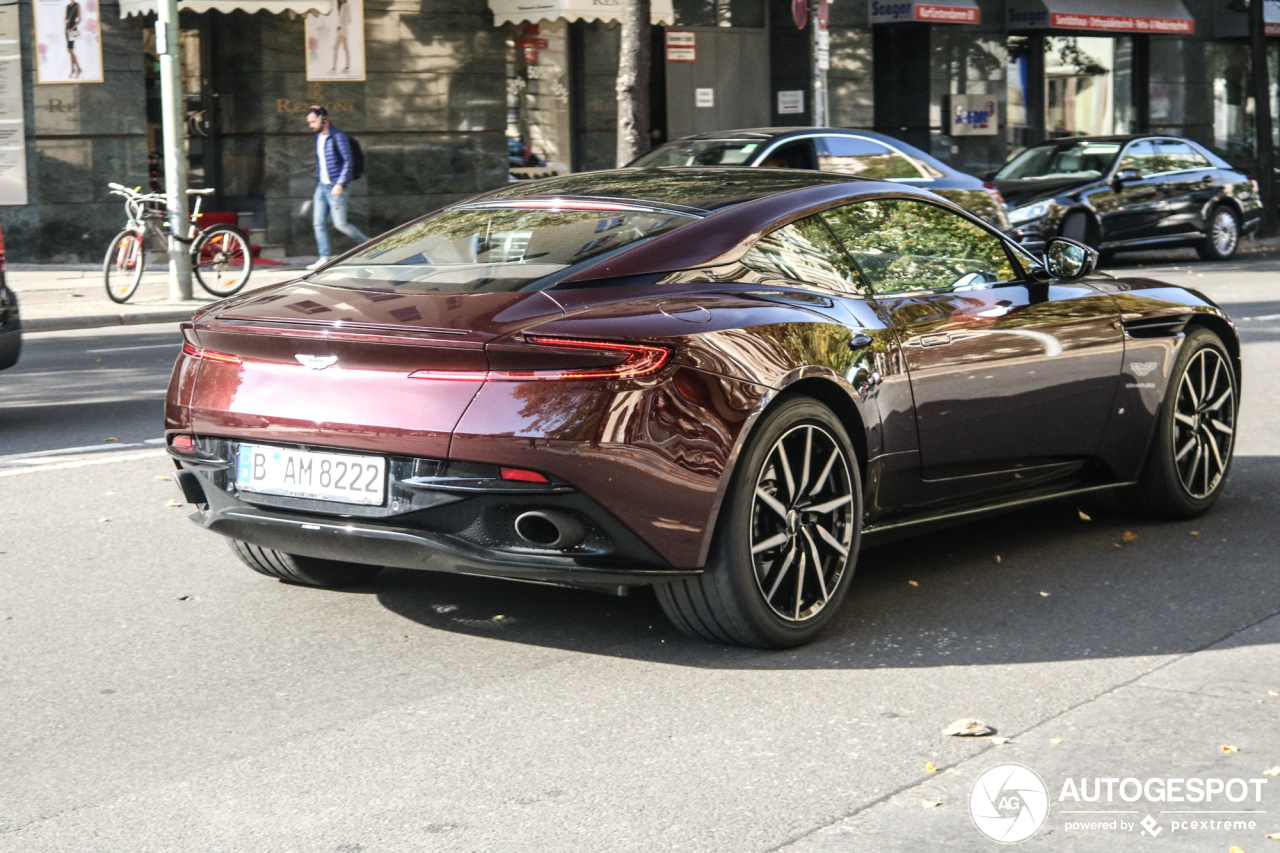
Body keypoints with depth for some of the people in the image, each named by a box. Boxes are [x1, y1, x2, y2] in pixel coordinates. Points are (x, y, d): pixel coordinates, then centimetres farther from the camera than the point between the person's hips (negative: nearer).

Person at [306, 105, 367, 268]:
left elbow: (348, 162, -16)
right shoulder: (318, 137, 11)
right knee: (318, 222, 0)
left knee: (340, 223, -7)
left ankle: (367, 244, 10)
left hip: (336, 188, -8)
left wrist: (340, 184, -21)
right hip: (322, 186, 8)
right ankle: (324, 258, 2)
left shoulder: (338, 137, -12)